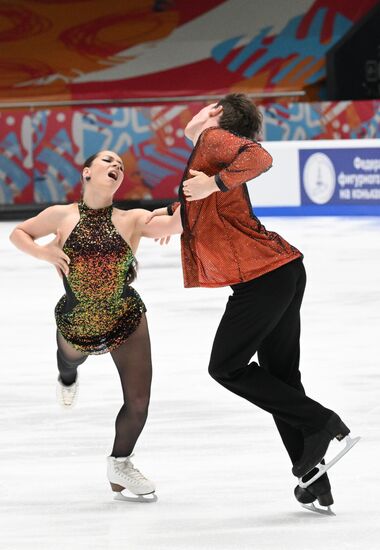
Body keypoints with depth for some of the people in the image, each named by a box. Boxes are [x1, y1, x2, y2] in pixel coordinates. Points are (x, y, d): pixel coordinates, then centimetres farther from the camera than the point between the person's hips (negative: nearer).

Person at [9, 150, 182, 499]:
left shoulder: (132, 220, -9)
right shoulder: (62, 216, -8)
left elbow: (174, 224, -24)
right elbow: (19, 233, 6)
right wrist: (43, 252, -14)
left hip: (127, 323, 0)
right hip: (75, 326, 0)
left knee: (139, 403, -1)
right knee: (71, 357, 32)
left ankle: (120, 463, 27)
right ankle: (68, 377, 73)